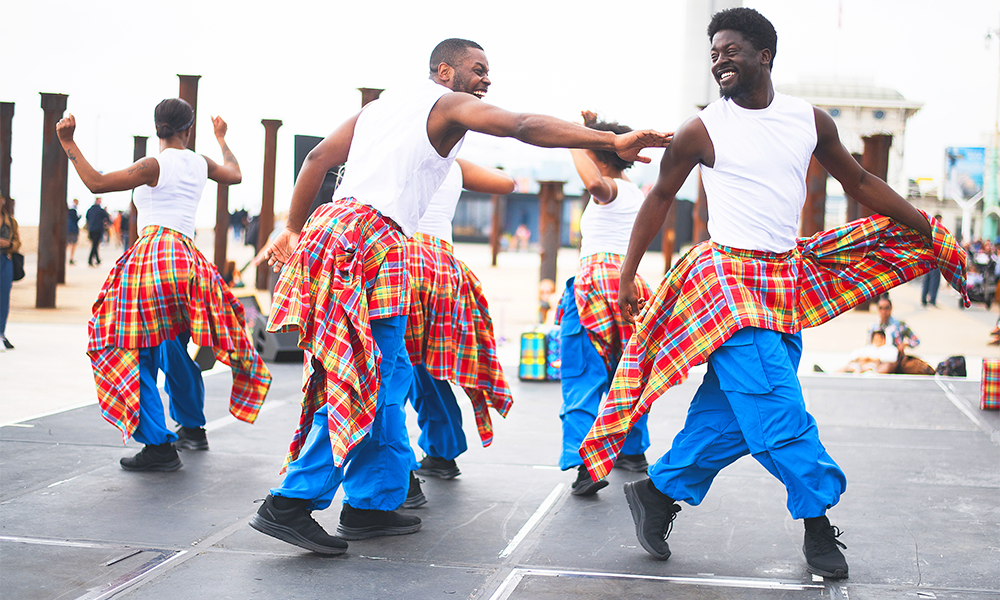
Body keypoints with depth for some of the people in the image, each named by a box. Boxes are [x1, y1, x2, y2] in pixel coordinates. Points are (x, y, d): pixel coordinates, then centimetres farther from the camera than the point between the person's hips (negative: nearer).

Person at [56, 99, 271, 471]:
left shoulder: (155, 166, -5)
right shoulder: (200, 164, 13)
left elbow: (96, 183, -8)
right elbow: (235, 175, 35)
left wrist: (68, 143, -2)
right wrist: (222, 139, 51)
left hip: (152, 255, -7)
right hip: (186, 259, 7)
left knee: (140, 354, -4)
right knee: (174, 350, 22)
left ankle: (159, 446, -9)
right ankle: (193, 429, 35)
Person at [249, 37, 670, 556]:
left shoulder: (382, 105, 26)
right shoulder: (450, 104, 3)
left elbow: (318, 157, 22)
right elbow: (524, 127, -12)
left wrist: (293, 230, 26)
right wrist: (613, 142, -18)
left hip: (329, 226, 9)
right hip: (370, 239, -9)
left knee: (389, 377, 14)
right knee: (363, 385, -8)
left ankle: (372, 503, 17)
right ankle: (290, 504, -12)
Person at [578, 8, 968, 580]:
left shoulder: (811, 121, 6)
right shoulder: (701, 131, -4)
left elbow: (860, 181, 15)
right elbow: (660, 198, 6)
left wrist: (931, 233, 15)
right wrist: (628, 274, 7)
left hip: (787, 282, 4)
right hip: (730, 277, -4)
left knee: (731, 411, 3)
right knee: (778, 407, -12)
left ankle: (658, 492, 18)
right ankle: (819, 522, 0)